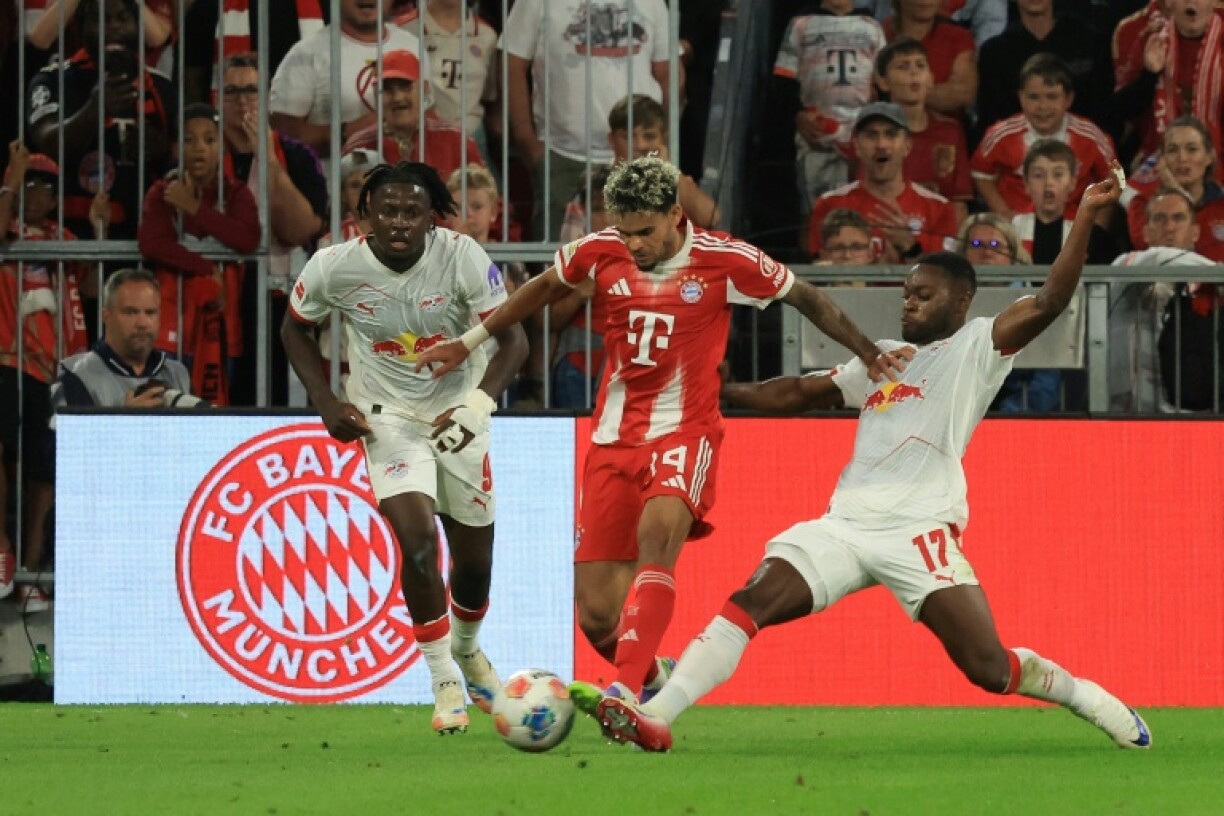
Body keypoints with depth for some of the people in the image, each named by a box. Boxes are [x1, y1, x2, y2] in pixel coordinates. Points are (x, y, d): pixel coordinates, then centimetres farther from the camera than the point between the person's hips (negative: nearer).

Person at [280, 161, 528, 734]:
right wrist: (327, 403, -8)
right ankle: (445, 684, -8)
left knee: (474, 561, 12)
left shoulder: (462, 257, -20)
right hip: (387, 418, -1)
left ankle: (466, 649, 46)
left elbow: (512, 338, -17)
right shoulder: (334, 267, -16)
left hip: (456, 414, 1)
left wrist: (478, 404, -33)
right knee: (417, 539, -23)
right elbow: (295, 329, 4)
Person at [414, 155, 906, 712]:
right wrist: (468, 343, 24)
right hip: (614, 437, 4)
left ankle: (626, 691, -45)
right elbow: (542, 290, 19)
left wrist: (870, 354, 9)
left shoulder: (725, 261, -8)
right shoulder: (600, 253, 0)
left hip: (684, 431, -3)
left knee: (657, 533, -36)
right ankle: (654, 681, 29)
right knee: (596, 615, -3)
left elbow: (805, 299, 5)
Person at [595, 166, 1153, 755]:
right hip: (845, 525, 5)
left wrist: (1084, 219, -15)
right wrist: (727, 390, 25)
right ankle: (655, 716, -22)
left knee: (991, 669, -11)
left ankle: (1103, 707, 13)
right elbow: (800, 394, 32)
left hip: (921, 531, -5)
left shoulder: (976, 347, 6)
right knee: (750, 604, -15)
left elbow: (1048, 303, -7)